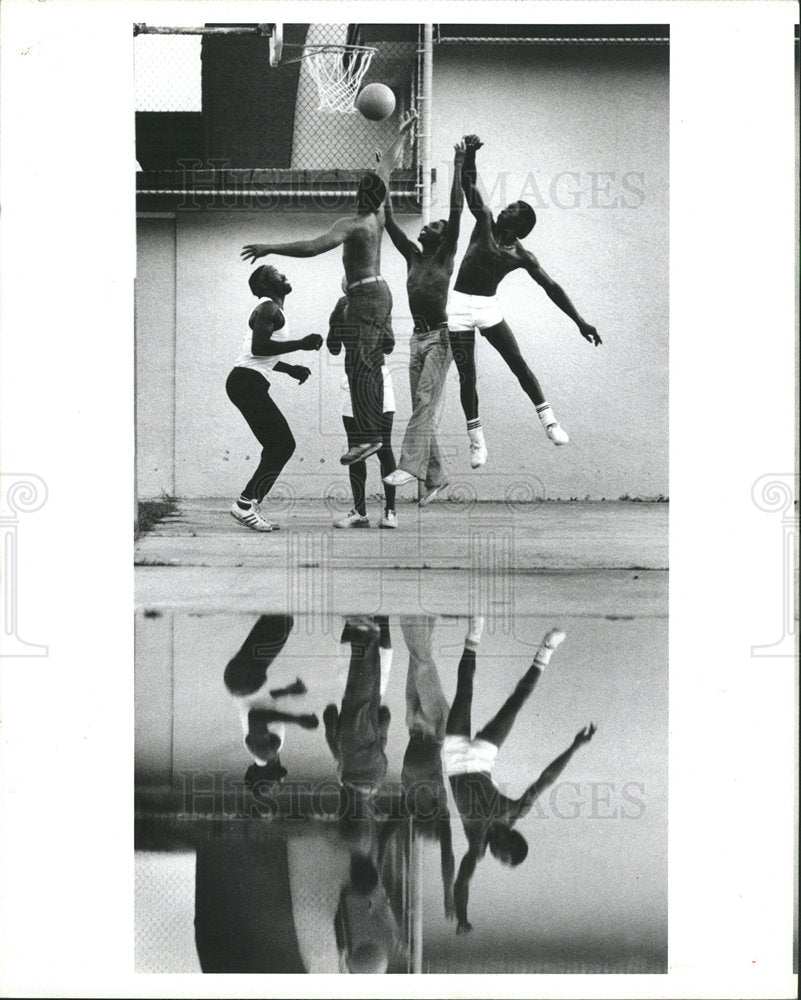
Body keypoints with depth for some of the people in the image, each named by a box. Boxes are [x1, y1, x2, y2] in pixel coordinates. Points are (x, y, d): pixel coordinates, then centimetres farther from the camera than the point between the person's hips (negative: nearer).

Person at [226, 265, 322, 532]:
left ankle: (250, 504, 8)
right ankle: (245, 504, -14)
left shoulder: (272, 310, 24)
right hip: (247, 382, -10)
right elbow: (258, 347, -24)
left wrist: (290, 369, 26)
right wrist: (301, 344, -22)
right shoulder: (269, 308, -9)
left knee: (280, 445, 9)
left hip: (249, 385, 10)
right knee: (282, 445, -13)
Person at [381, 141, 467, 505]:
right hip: (418, 338, 7)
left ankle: (411, 464, -29)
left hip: (440, 337, -7)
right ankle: (435, 475, 8)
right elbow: (389, 223, 17)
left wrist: (458, 167, -10)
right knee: (422, 408, 4)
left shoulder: (445, 256, 0)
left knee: (424, 403, -19)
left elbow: (456, 211, -8)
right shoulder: (413, 257, 16)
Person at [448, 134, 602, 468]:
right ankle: (476, 438, 11)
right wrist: (470, 154, -27)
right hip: (460, 306, 0)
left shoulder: (522, 257, -3)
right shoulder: (485, 223, -2)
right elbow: (469, 185, -10)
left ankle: (549, 421, 6)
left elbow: (551, 287, -3)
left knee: (519, 364, -6)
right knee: (466, 377, 0)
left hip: (488, 307, 0)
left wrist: (580, 322, -9)